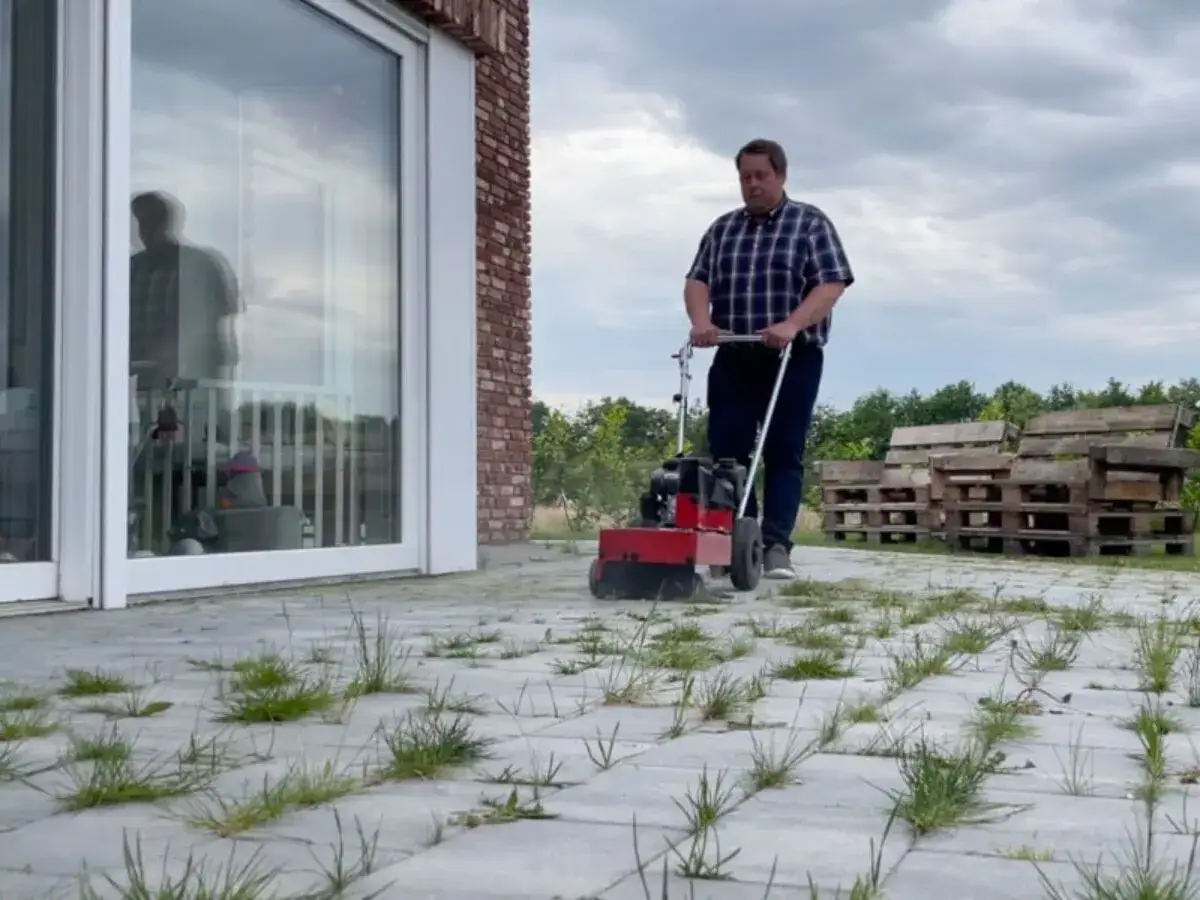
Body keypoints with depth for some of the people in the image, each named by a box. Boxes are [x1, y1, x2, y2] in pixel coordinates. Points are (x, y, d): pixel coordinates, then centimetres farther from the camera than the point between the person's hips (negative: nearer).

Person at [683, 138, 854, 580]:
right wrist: (701, 322, -14)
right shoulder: (722, 228, 15)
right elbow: (697, 280, 8)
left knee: (783, 453, -6)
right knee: (727, 451, -4)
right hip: (733, 358, 4)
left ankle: (776, 546, -8)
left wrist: (792, 325, -23)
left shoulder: (811, 222, 3)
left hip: (794, 357, -3)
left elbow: (831, 284, -8)